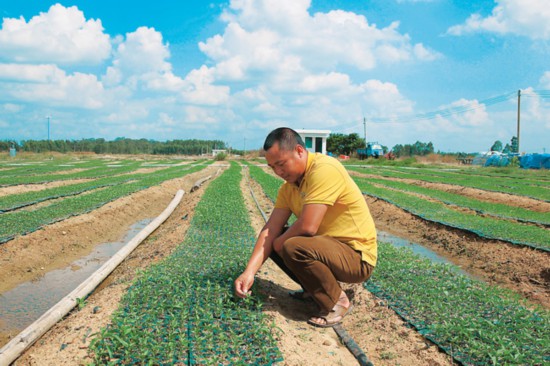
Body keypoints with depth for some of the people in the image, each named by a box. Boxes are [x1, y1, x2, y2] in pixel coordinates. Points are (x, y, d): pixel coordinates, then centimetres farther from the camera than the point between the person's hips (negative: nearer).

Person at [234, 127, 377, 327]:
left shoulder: (324, 169, -23)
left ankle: (337, 300, -6)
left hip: (357, 258, -9)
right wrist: (249, 272, -13)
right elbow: (271, 229, -2)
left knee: (294, 247, -31)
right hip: (327, 244, 9)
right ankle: (314, 288, 18)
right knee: (275, 241, 8)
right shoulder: (288, 186, 3)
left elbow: (307, 226, -30)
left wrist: (279, 242, -10)